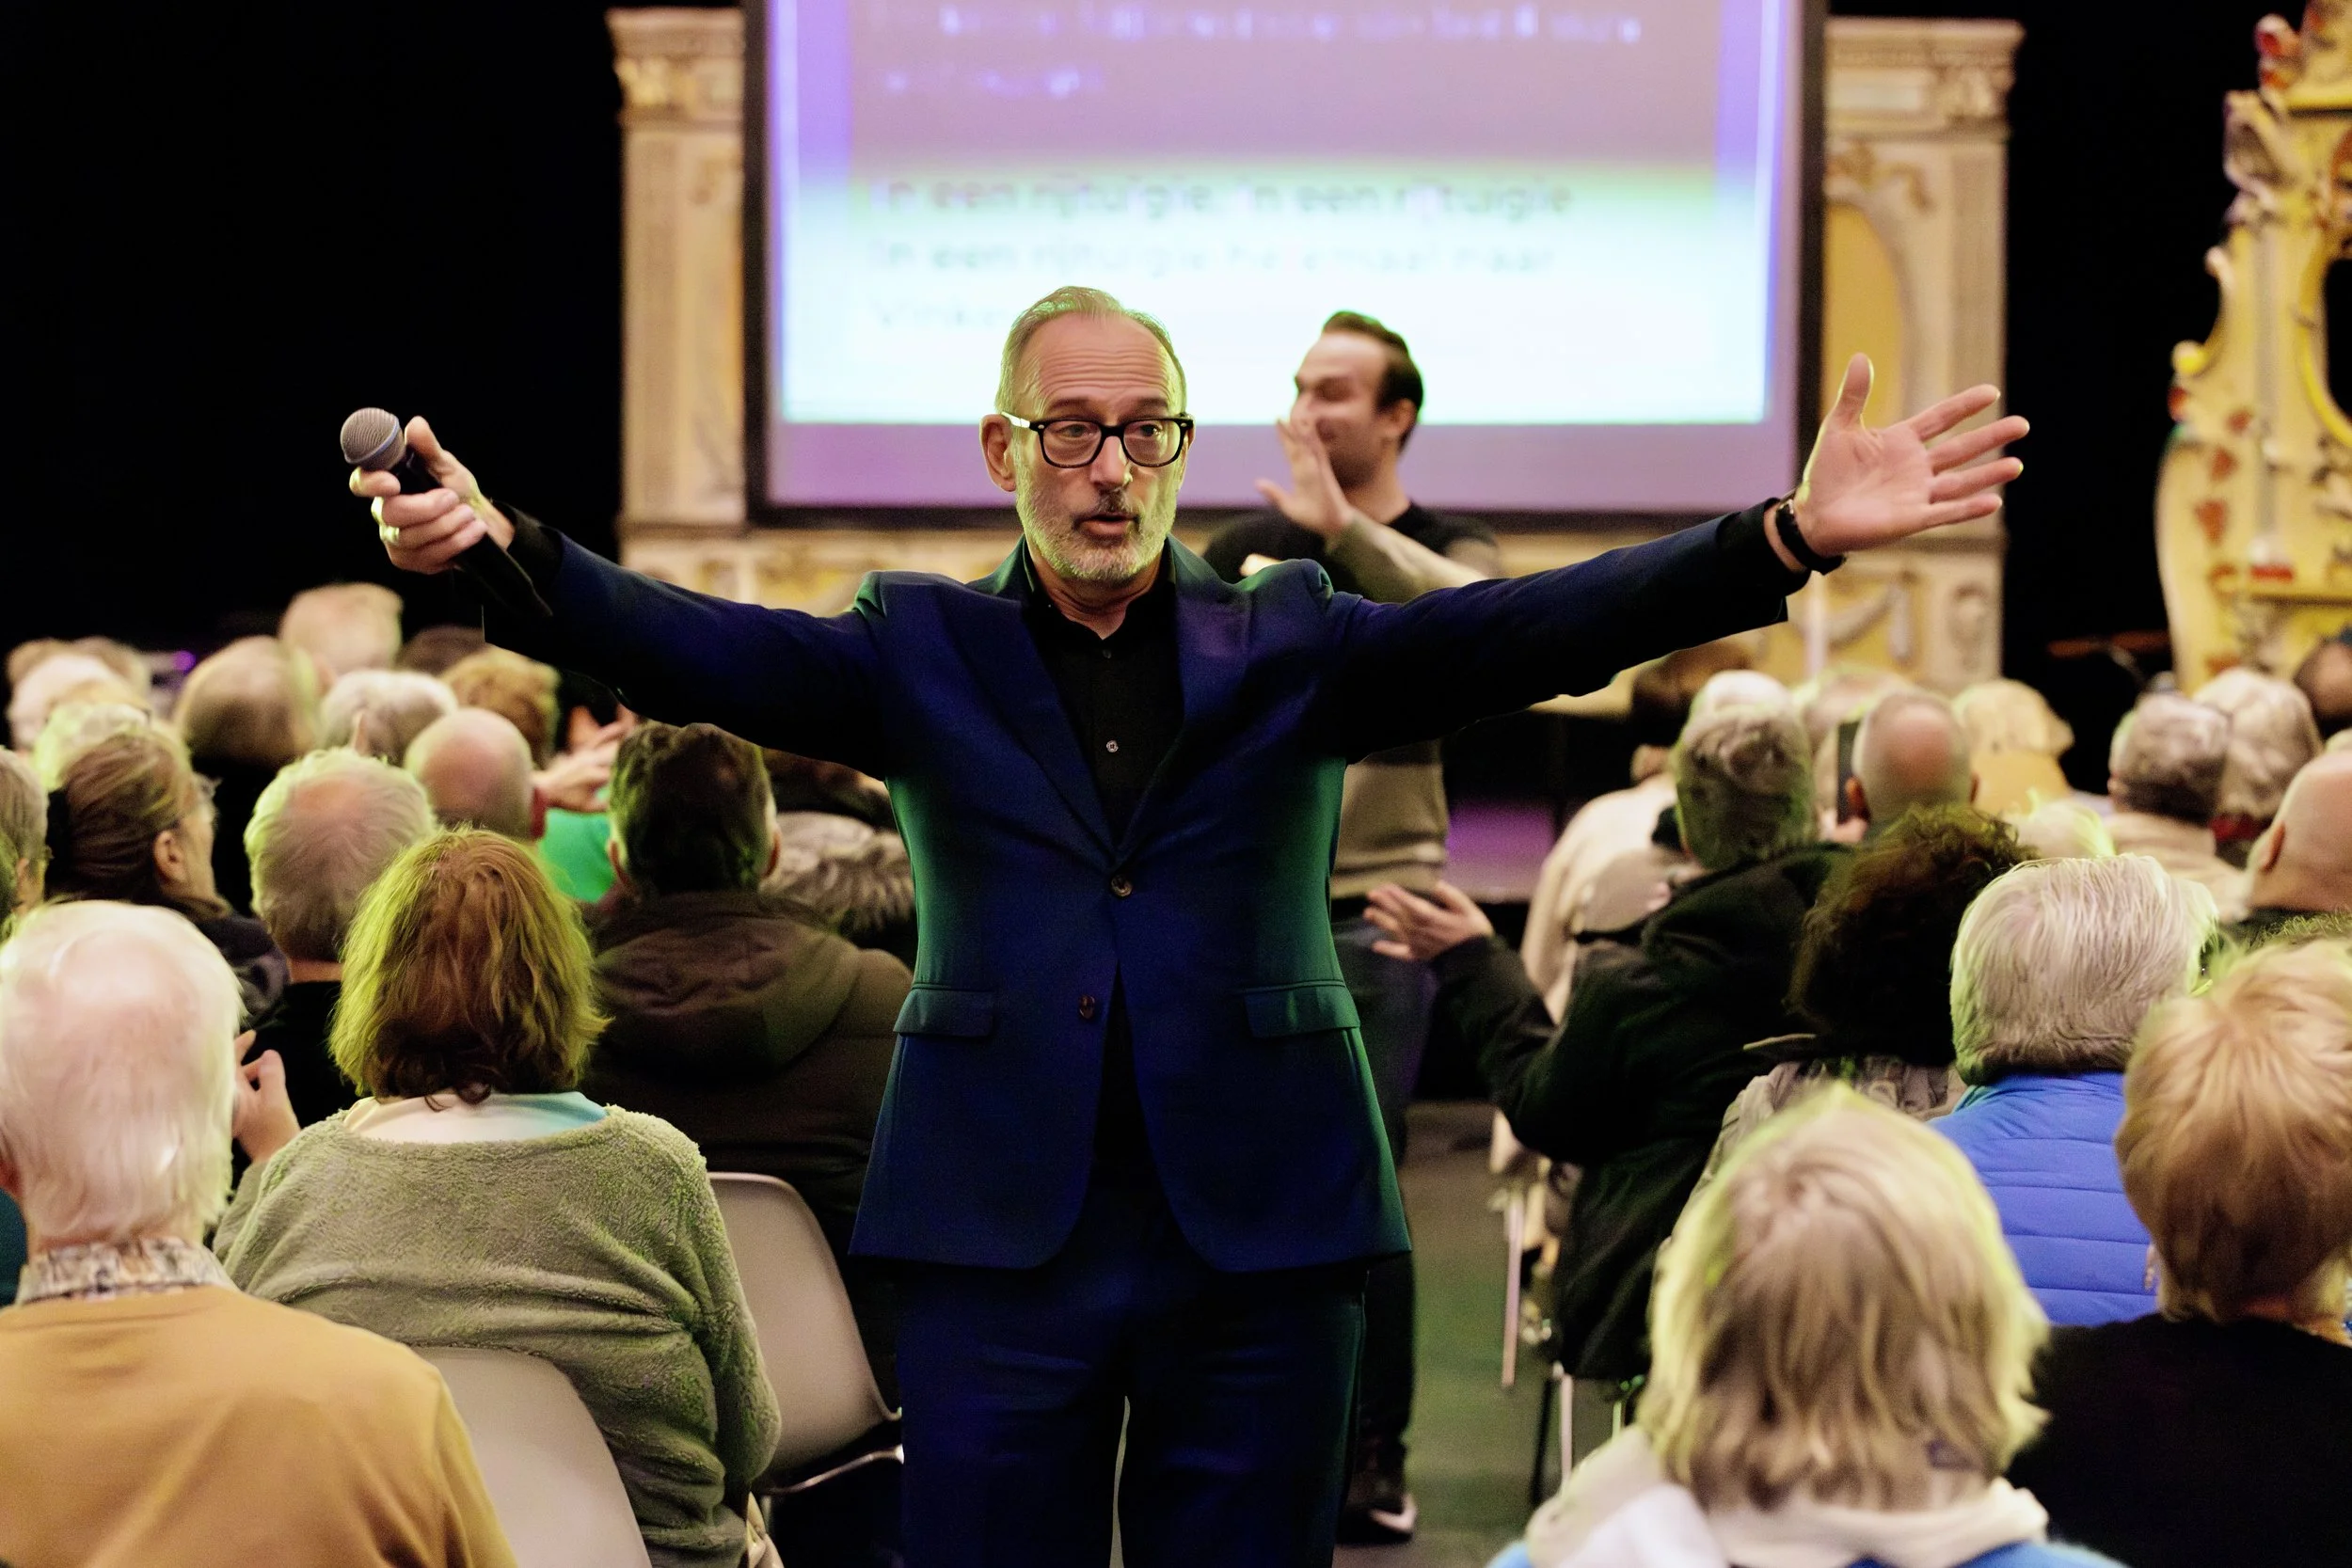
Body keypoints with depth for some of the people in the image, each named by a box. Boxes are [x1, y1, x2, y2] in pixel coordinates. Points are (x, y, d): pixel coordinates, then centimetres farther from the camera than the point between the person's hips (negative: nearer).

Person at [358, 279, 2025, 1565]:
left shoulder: (1293, 645, 7)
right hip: (1003, 1229, 0)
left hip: (1261, 1234, 1)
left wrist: (1789, 539, -22)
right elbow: (695, 651, -9)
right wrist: (504, 548, -29)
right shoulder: (920, 652, 6)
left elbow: (1528, 628, -6)